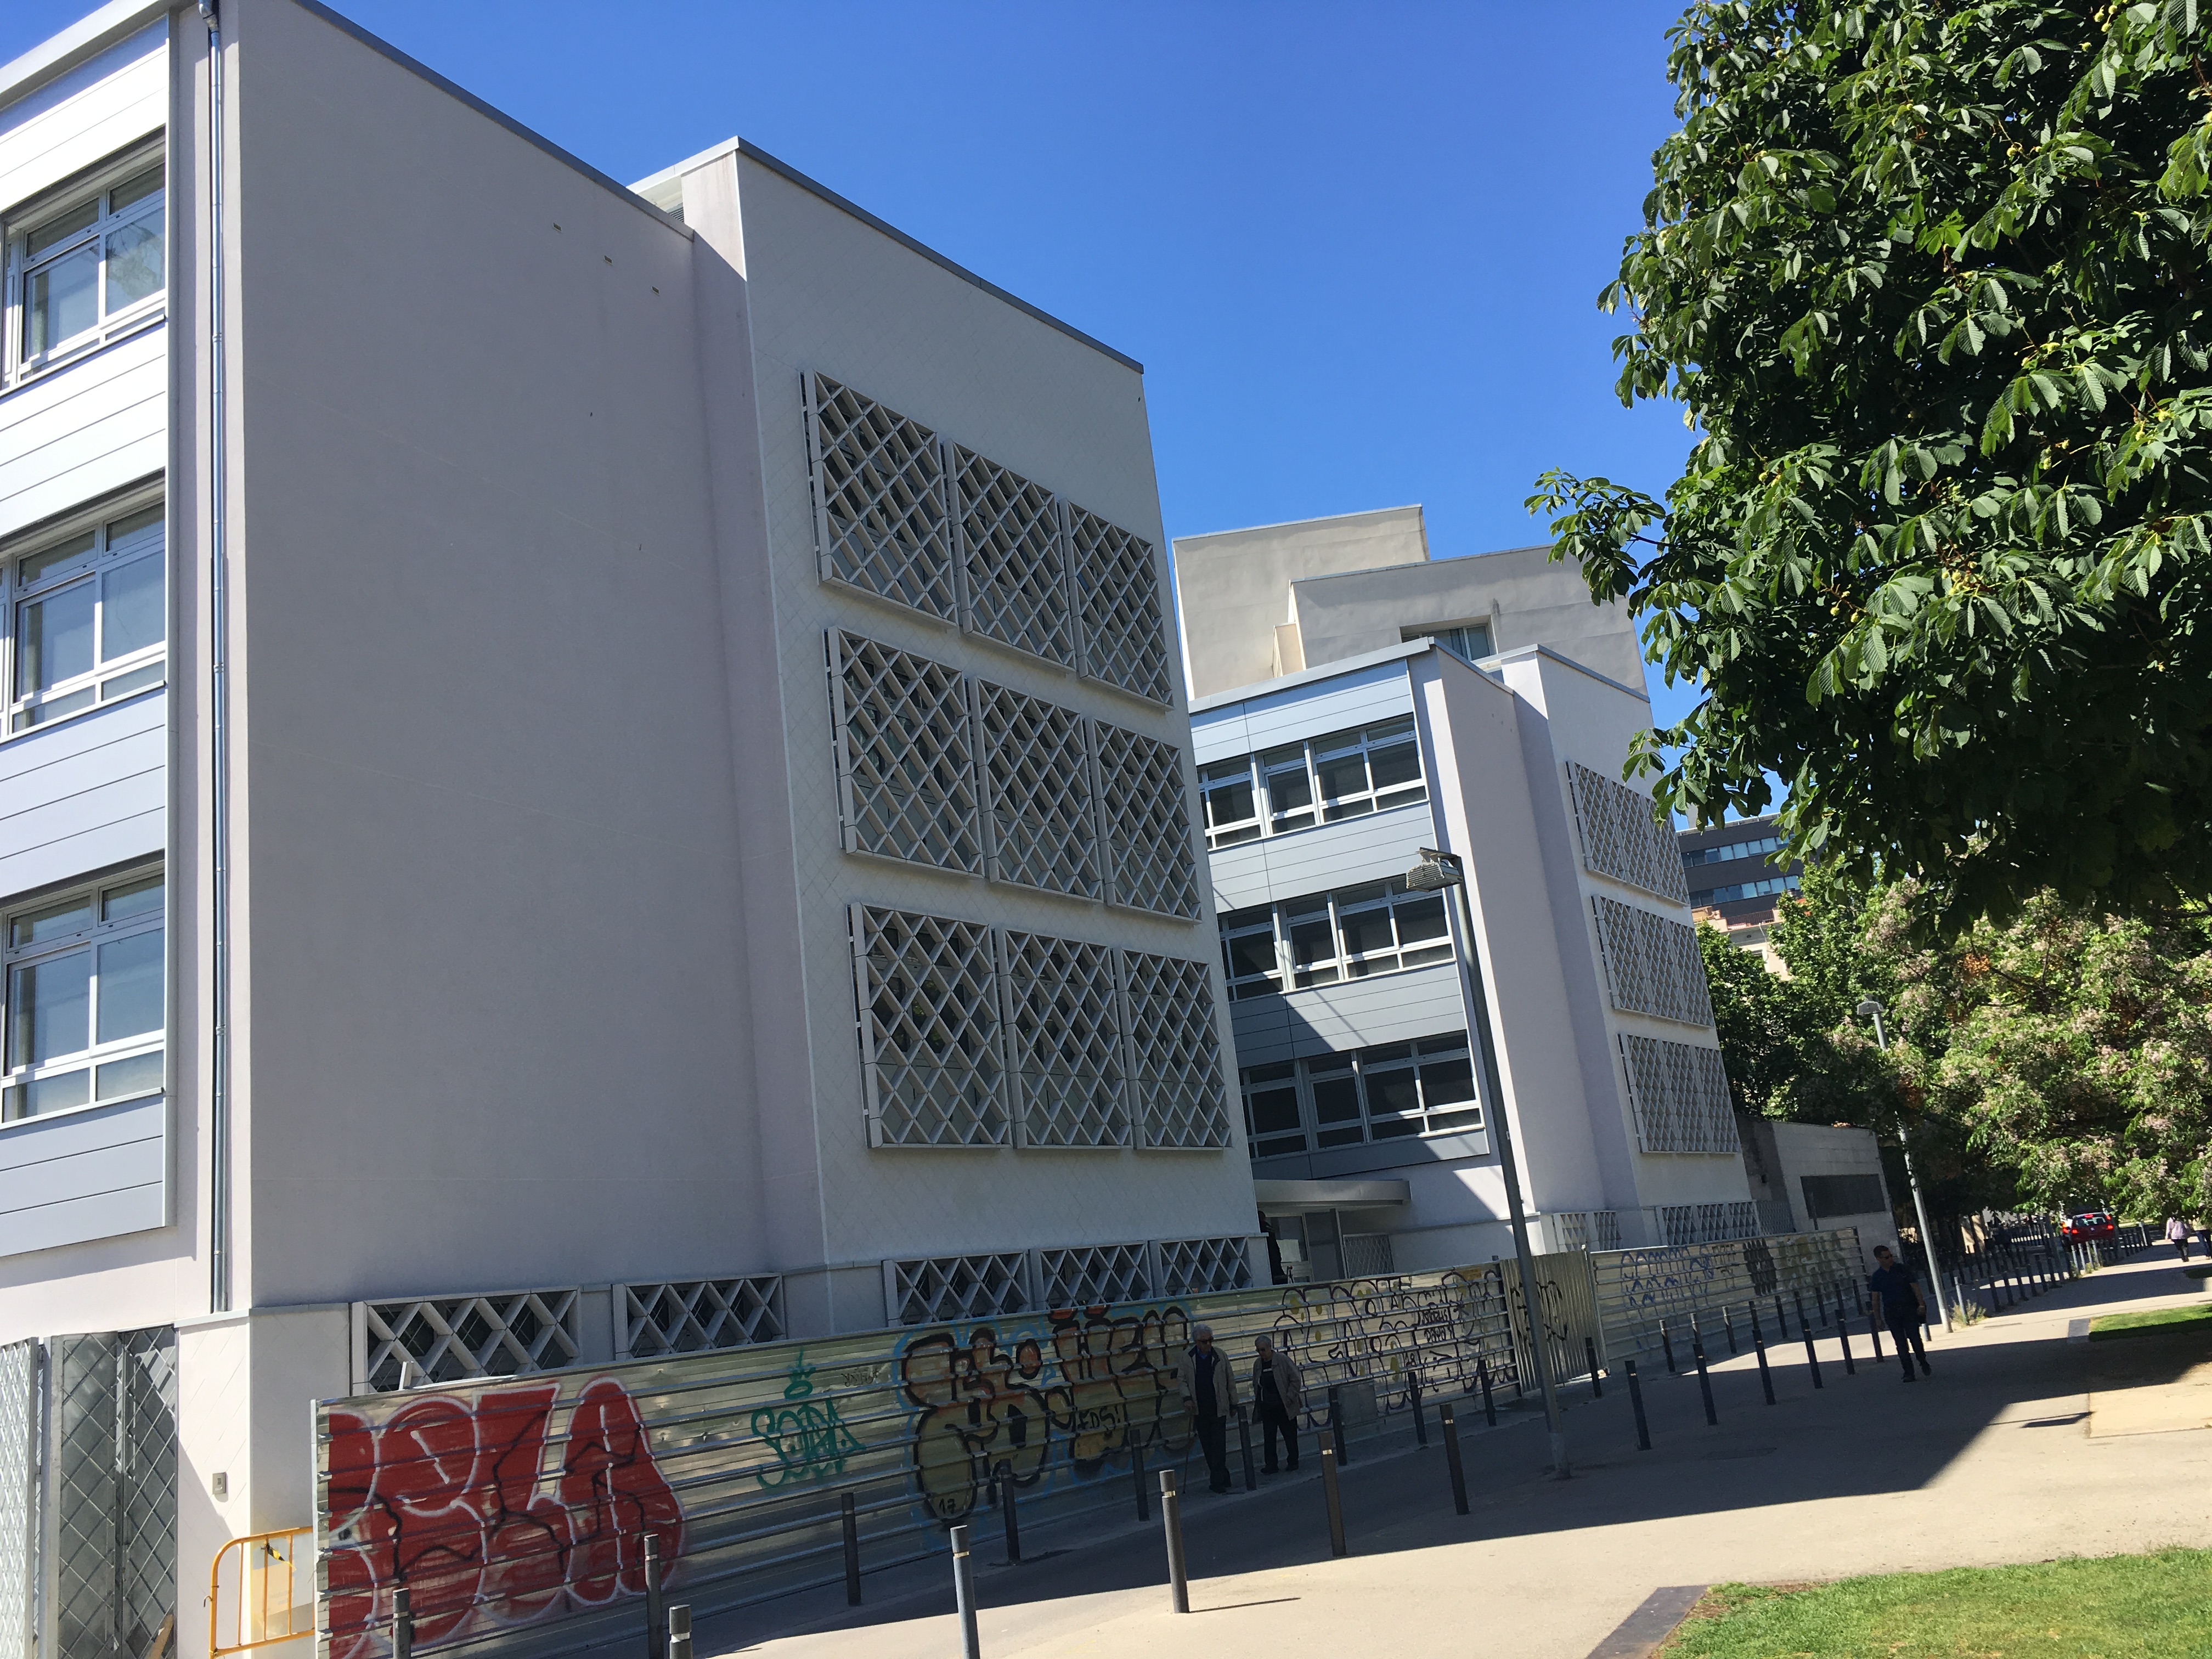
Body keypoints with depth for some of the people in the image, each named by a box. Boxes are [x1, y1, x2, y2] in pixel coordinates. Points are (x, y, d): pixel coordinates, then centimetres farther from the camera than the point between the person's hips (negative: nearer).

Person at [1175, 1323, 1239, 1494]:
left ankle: (1217, 1481, -6)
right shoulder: (1187, 1357, 0)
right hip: (1199, 1409, 2)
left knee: (1219, 1445, -8)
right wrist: (1187, 1398, -9)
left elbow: (1231, 1381, 7)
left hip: (1218, 1408, -2)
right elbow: (1182, 1379, 6)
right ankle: (1222, 1476, 21)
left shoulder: (1220, 1356, -1)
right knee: (1207, 1446, 8)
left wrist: (1233, 1403, 9)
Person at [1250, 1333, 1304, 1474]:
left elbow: (1296, 1379, -8)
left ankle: (1293, 1462, 20)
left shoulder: (1283, 1359, -9)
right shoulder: (1258, 1363, 6)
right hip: (1267, 1408, 4)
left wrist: (1289, 1398, -12)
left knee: (1290, 1435, 7)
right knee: (1269, 1437, 3)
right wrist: (1258, 1399, 6)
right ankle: (1270, 1465, 8)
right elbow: (1256, 1384, 19)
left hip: (1284, 1407, -4)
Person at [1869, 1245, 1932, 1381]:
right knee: (1901, 1344, 0)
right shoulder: (1877, 1277, 3)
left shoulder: (1903, 1269, 0)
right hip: (1891, 1313, 1)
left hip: (1909, 1309, -1)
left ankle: (1924, 1363, 19)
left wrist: (1921, 1304, -12)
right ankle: (1909, 1373, 5)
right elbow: (1876, 1298, 7)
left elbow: (1915, 1287, -1)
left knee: (1915, 1339, -8)